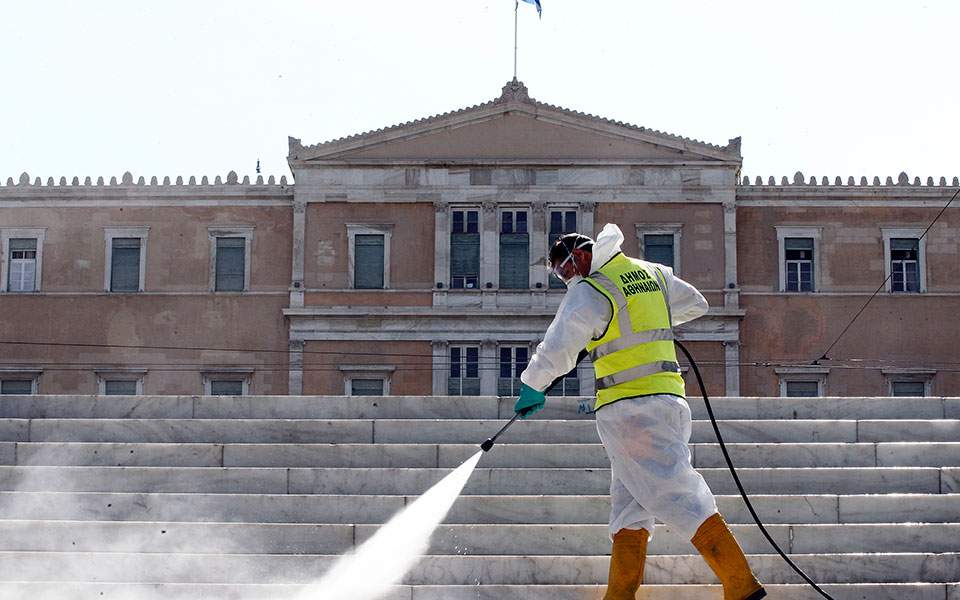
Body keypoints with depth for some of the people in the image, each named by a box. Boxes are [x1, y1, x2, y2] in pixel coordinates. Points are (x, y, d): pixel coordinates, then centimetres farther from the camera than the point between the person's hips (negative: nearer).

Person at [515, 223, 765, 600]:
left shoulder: (588, 292, -7)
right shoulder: (653, 273, 16)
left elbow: (558, 350, -10)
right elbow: (696, 304, 29)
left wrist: (533, 390, 5)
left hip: (628, 407, -8)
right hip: (668, 397, 8)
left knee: (677, 493, -11)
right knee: (628, 503, 11)